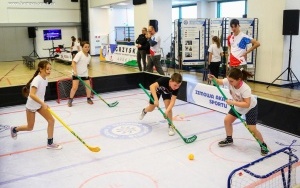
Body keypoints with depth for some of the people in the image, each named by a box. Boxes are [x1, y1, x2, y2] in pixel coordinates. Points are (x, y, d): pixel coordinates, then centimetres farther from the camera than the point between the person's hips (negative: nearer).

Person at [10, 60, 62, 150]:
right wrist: (43, 103, -36)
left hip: (40, 104, 7)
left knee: (51, 121, -3)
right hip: (31, 106, -7)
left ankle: (50, 143, 10)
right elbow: (32, 95, -35)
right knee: (30, 128, 11)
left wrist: (42, 103, 14)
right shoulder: (37, 79, -28)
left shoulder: (45, 79, -3)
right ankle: (14, 129, 42)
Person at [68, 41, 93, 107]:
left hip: (85, 74, 6)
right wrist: (75, 71, -31)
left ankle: (89, 99, 26)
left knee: (88, 86, 6)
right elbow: (73, 62, -21)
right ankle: (70, 100, 9)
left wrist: (85, 71, 12)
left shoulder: (89, 56, 5)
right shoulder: (79, 54, -16)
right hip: (76, 73, -6)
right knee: (75, 87, -9)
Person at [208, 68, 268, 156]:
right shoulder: (229, 81, -25)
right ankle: (229, 139, 27)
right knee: (227, 120, 4)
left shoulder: (245, 89, -41)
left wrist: (233, 102, -48)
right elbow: (219, 82, -8)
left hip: (250, 107, -6)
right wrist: (213, 78, -29)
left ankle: (263, 145, 15)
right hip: (238, 106, 6)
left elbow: (247, 104, -44)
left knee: (252, 129, -10)